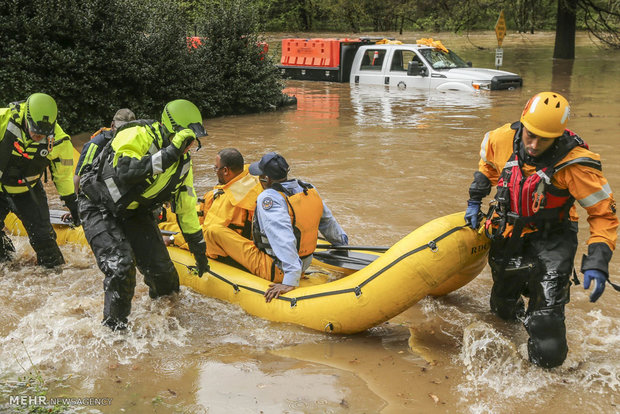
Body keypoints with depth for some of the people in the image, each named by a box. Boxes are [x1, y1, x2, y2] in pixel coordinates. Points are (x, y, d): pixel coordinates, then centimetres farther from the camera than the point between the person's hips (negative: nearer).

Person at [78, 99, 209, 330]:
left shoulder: (182, 163, -2)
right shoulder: (139, 135, -25)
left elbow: (186, 206, 8)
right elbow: (122, 172, -42)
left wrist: (199, 249, 12)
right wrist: (166, 155, -42)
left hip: (135, 213, 6)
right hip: (100, 208, -6)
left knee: (161, 270, -1)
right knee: (120, 266, -21)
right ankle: (114, 327, 0)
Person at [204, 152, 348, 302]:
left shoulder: (268, 198, -24)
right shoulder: (309, 190, -2)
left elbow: (284, 239, -36)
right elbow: (328, 221, 14)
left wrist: (290, 281, -38)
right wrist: (342, 242, 32)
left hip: (273, 269, -8)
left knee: (212, 231, -9)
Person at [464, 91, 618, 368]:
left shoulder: (575, 164, -27)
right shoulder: (502, 139, -15)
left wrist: (597, 263, -28)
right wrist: (475, 202, 12)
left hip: (550, 239, -4)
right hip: (508, 236, 4)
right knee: (502, 310, 24)